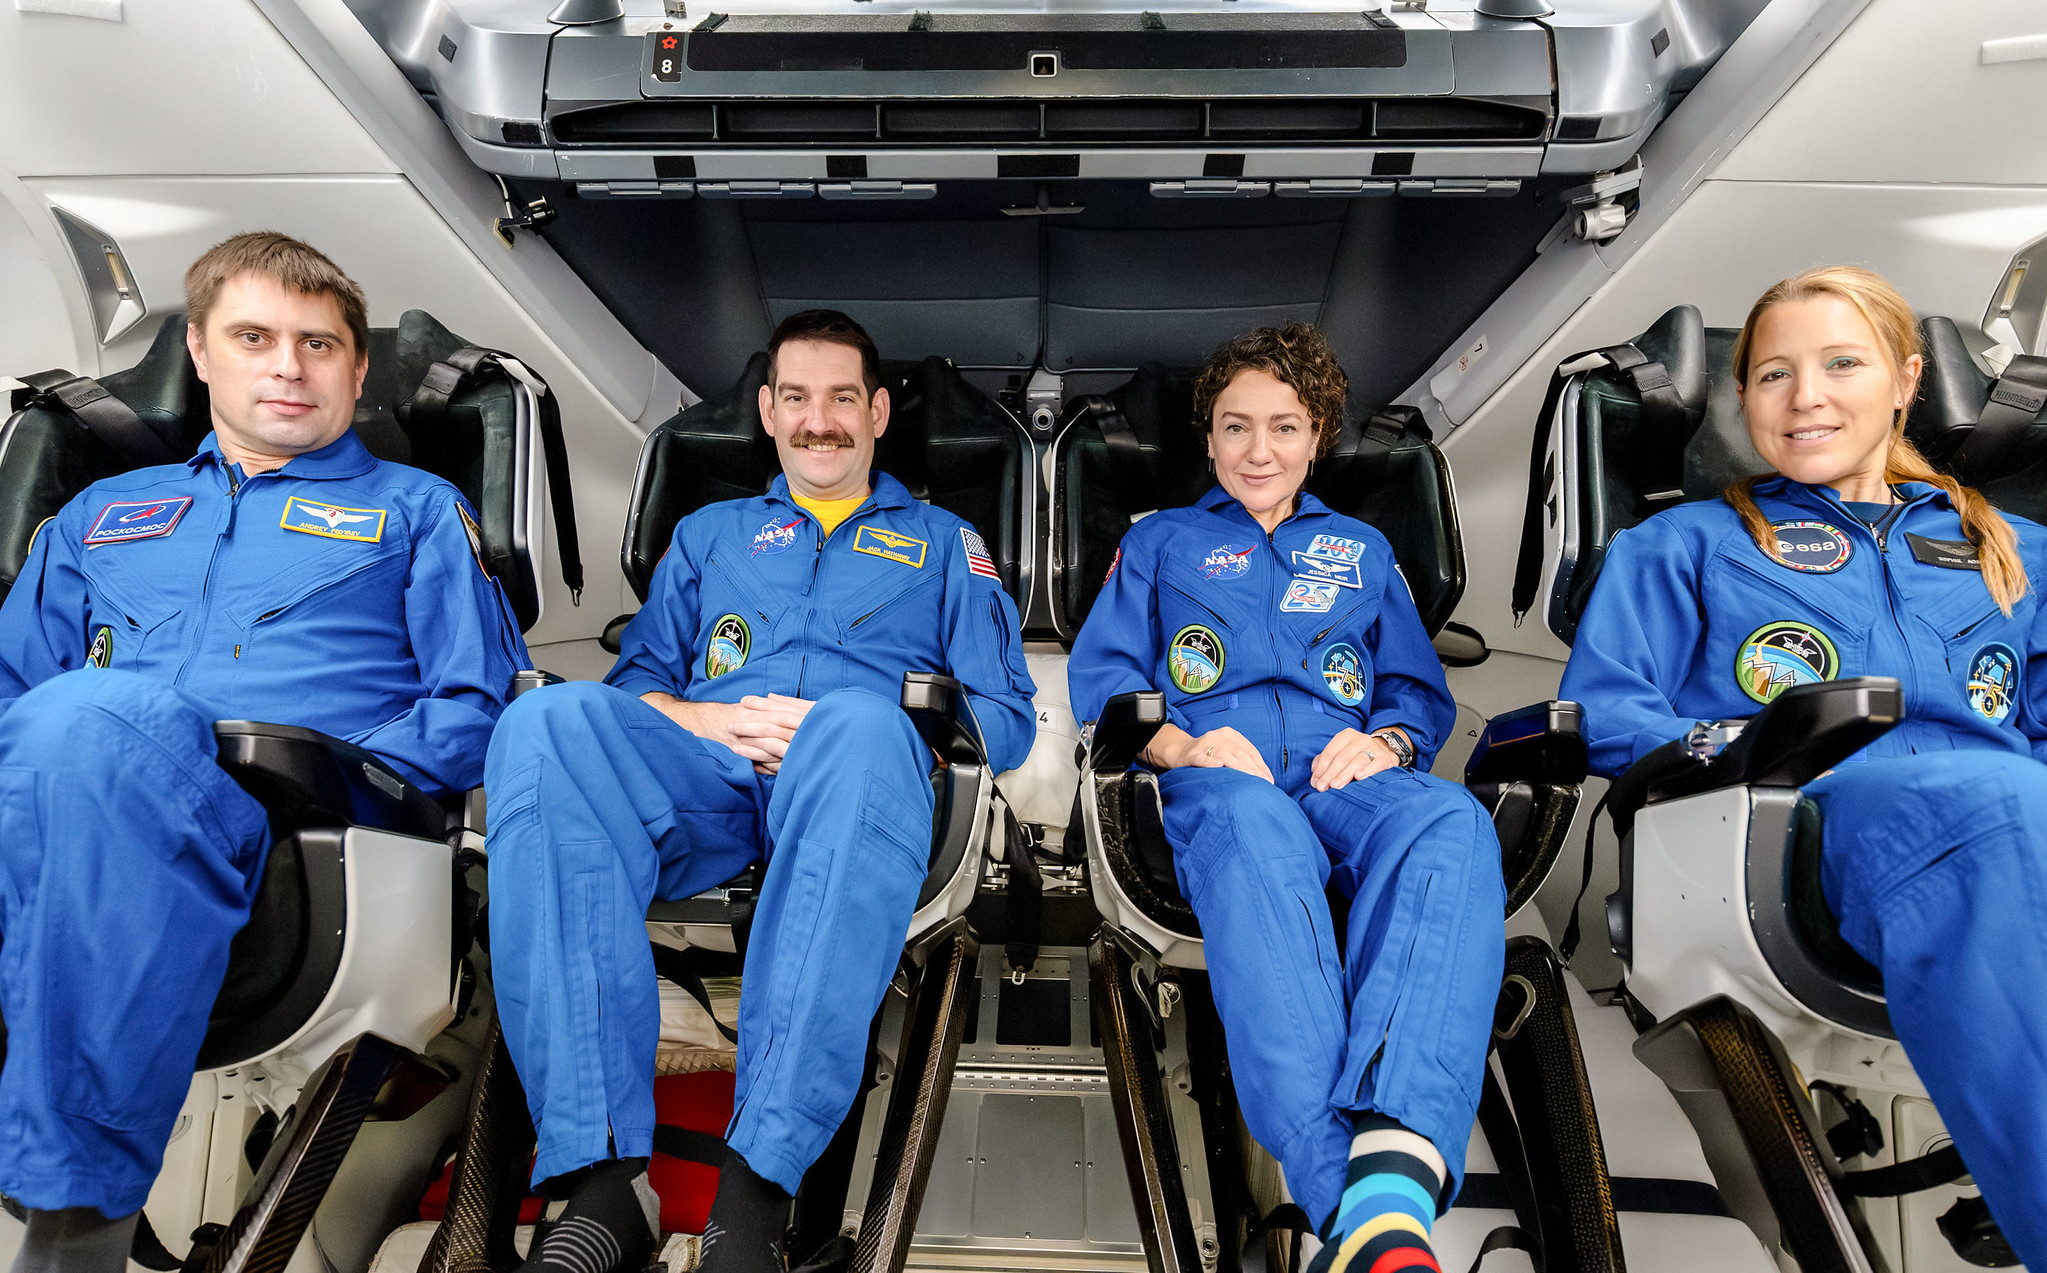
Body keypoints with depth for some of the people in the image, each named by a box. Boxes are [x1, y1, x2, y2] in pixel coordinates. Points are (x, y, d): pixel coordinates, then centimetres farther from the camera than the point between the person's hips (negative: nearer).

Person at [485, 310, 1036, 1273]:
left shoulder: (942, 543, 26)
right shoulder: (710, 534, 32)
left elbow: (1005, 717, 14)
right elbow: (636, 678, 22)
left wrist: (828, 729, -3)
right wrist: (704, 718, -3)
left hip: (844, 780, -2)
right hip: (702, 778, 3)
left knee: (862, 729, -40)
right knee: (549, 721, -31)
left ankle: (757, 1190, -43)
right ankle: (601, 1175, -35)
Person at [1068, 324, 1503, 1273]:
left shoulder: (1361, 550, 32)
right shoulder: (1160, 542, 27)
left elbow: (1422, 690, 25)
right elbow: (1099, 675, 14)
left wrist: (1387, 740, -1)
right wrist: (1178, 744, -7)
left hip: (1347, 775, 2)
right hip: (1218, 777, -2)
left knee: (1452, 823, -37)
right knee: (1253, 825, -43)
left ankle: (1396, 1174, -58)